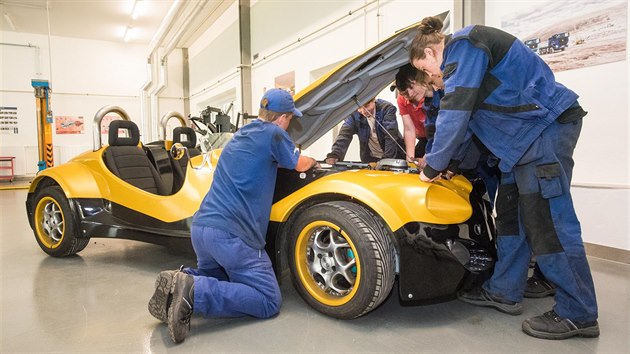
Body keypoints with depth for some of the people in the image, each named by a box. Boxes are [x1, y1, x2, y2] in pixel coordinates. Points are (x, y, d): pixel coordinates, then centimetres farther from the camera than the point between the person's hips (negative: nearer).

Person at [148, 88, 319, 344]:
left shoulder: (240, 135, 21)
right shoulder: (273, 133, -2)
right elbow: (301, 165, 11)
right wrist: (313, 161, 34)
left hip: (200, 227, 9)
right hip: (231, 234, -8)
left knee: (215, 276, 33)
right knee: (269, 302, 0)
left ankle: (179, 281, 2)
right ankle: (194, 291, -16)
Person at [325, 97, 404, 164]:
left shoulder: (387, 108, -19)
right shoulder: (354, 114, -12)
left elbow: (391, 136, -26)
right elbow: (345, 134, -23)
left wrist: (388, 159, -37)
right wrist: (334, 155, -40)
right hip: (370, 158, 2)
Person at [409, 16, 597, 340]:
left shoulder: (464, 44, -14)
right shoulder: (461, 56, 18)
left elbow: (455, 113, -21)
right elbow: (465, 117, 22)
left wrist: (433, 166, -13)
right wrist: (440, 160, 16)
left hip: (548, 126, -10)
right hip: (525, 134, 10)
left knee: (547, 219, -10)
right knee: (510, 215, 11)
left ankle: (578, 315, 1)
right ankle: (504, 292, 21)